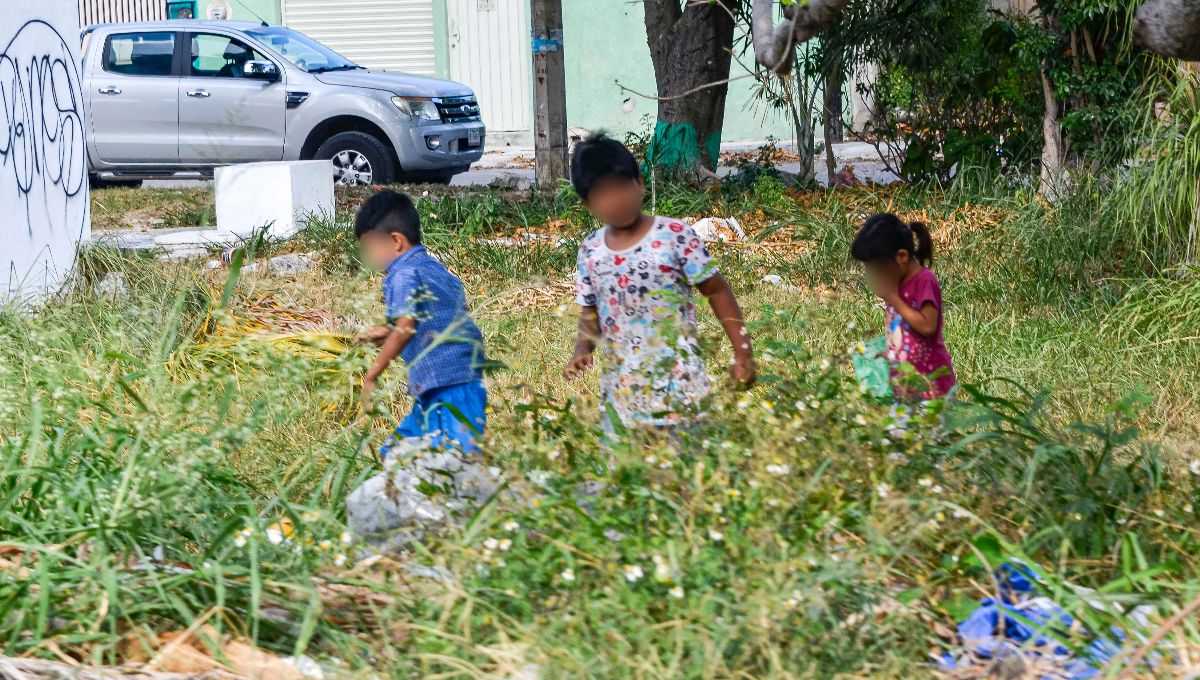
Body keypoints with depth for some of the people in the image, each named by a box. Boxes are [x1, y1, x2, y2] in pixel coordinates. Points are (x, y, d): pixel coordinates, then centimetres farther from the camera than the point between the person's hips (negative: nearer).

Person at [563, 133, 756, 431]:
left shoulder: (674, 236, -8)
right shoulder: (591, 251, 4)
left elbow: (717, 292, -2)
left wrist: (743, 352, -5)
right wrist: (582, 350, -5)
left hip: (678, 387, -4)